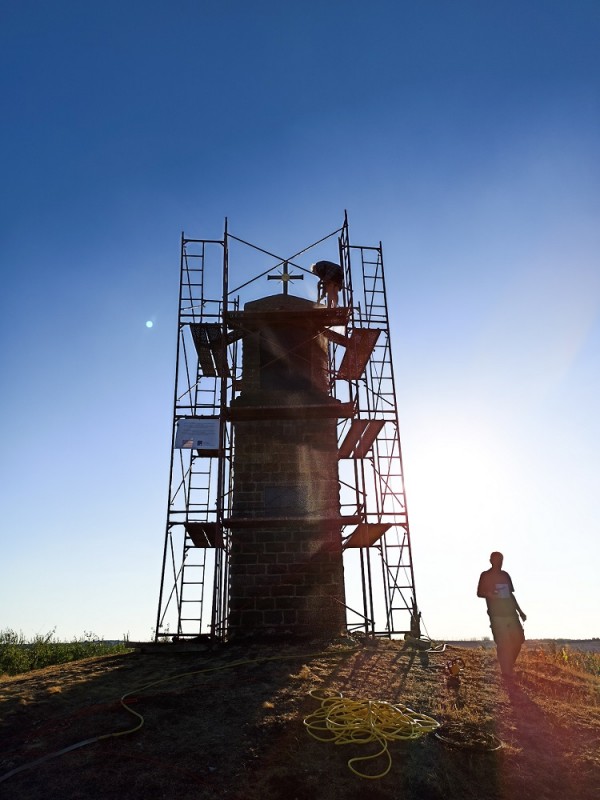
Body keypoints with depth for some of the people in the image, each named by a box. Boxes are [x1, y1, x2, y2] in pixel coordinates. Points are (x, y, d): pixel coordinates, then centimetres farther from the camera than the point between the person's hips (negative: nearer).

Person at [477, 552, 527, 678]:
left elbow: (511, 594, 21)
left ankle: (510, 666, 21)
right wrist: (488, 594, -24)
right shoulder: (486, 576, 0)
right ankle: (506, 672, 1)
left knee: (518, 639, 3)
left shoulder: (505, 575, 16)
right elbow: (479, 593, -3)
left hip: (511, 613, 6)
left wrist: (519, 611, 19)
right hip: (497, 615, -6)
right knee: (503, 644, -8)